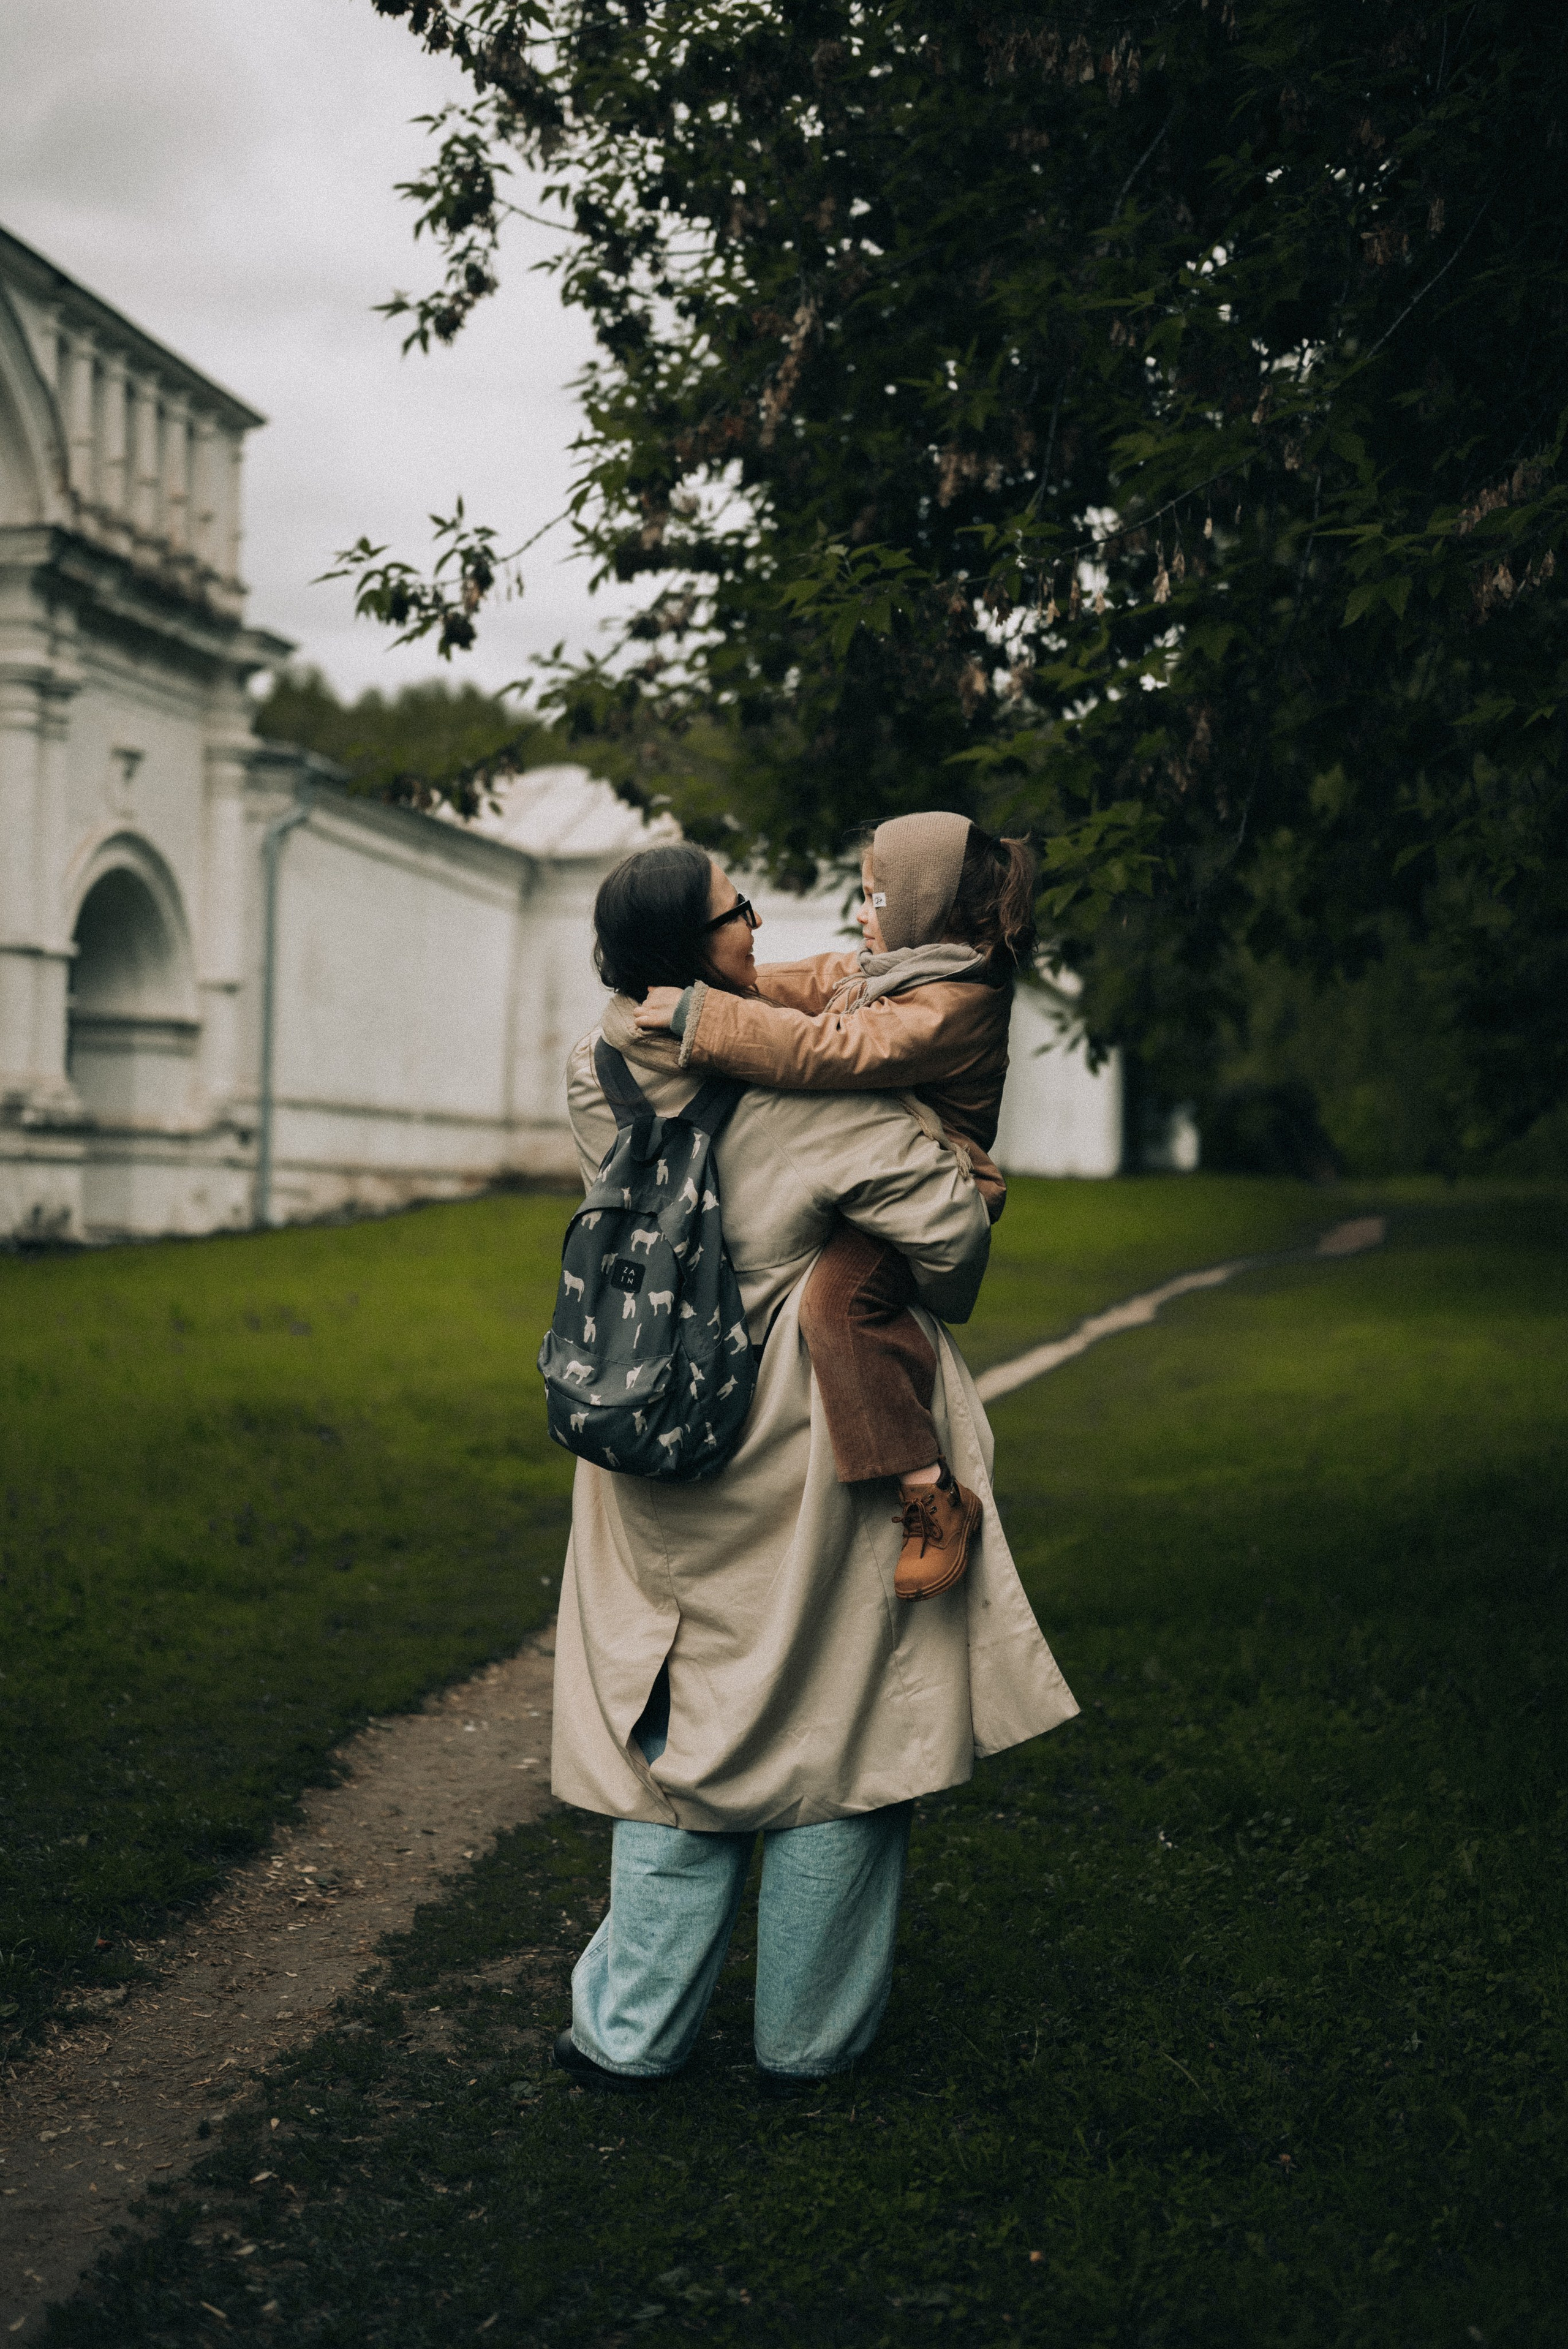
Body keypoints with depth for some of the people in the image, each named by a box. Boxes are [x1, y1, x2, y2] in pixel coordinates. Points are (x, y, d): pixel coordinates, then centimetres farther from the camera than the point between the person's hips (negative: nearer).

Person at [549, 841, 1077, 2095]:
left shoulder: (601, 1075, -3)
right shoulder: (793, 1087, -21)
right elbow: (946, 1218, -22)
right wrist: (943, 1299, 0)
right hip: (805, 1447, -5)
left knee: (678, 1729, 16)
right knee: (833, 1729, 9)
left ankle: (630, 2028, 22)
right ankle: (808, 2037, 22)